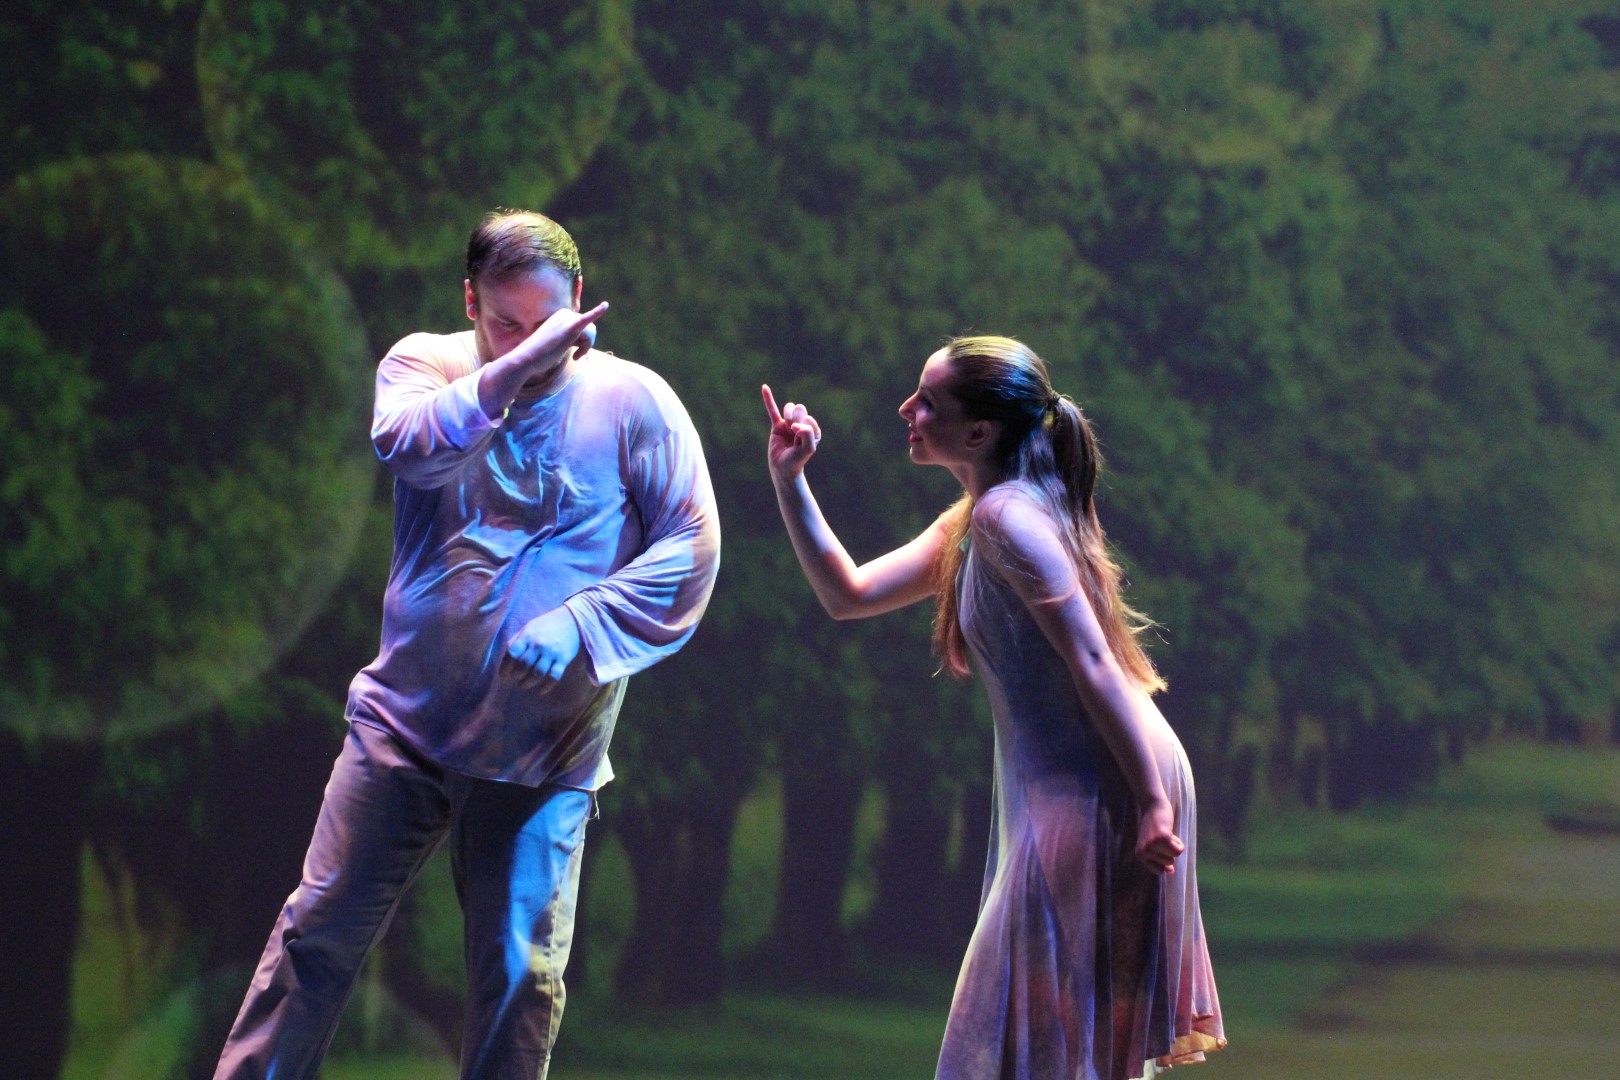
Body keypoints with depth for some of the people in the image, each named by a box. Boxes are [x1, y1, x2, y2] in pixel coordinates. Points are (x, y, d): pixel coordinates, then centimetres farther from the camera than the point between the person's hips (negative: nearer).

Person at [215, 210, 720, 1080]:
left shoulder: (632, 402, -1)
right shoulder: (429, 364, 3)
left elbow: (692, 548, -7)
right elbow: (402, 444, -20)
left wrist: (585, 625, -20)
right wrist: (515, 371, -31)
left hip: (543, 749, -1)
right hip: (406, 716, 1)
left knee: (519, 976, -1)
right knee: (321, 929, 1)